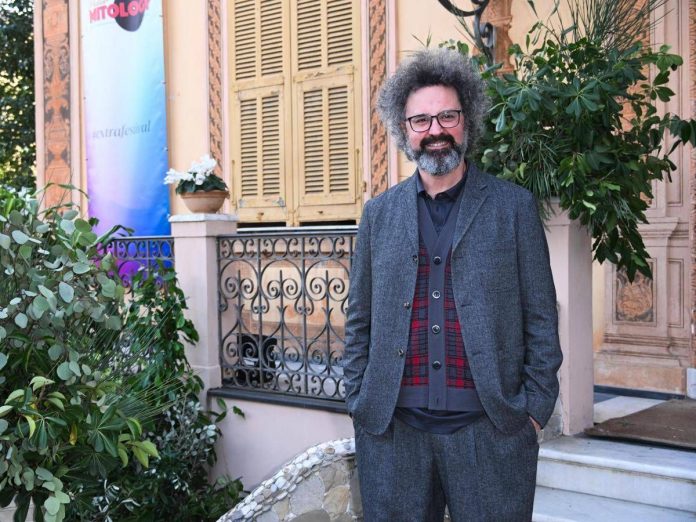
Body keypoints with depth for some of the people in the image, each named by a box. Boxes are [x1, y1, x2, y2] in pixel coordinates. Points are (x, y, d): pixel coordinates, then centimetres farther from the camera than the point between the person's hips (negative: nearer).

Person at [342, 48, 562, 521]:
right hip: (392, 428, 2)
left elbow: (541, 318, 2)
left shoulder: (514, 206, 3)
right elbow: (360, 320, 12)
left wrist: (535, 408, -3)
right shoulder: (379, 213, 9)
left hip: (490, 429, -1)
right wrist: (358, 402, 5)